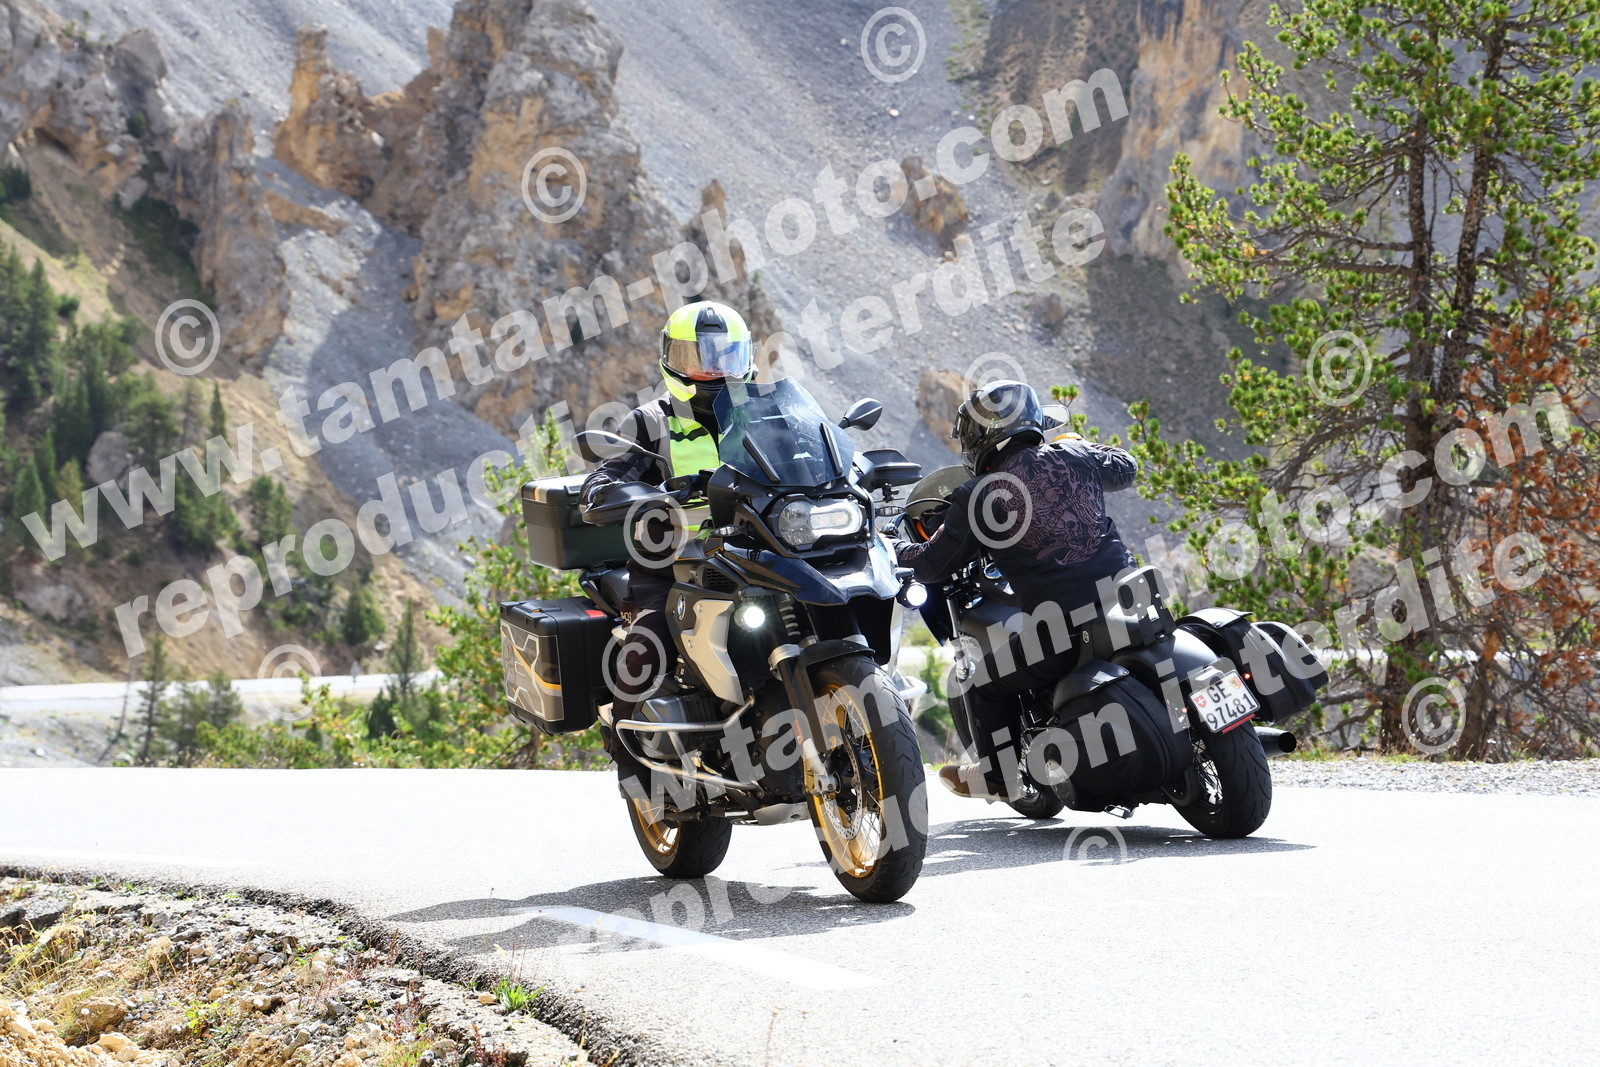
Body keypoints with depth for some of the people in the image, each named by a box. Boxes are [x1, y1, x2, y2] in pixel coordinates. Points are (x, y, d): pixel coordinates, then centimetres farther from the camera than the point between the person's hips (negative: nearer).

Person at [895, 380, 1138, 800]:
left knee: (986, 683, 19)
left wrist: (899, 549, 28)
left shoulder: (976, 497, -3)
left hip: (1062, 630, -5)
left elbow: (933, 566, 7)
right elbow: (1125, 469, 29)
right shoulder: (1070, 458, 7)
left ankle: (997, 776, 32)